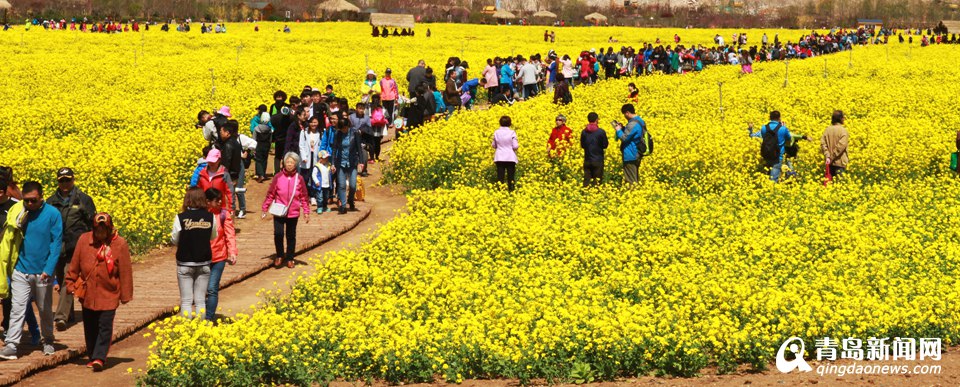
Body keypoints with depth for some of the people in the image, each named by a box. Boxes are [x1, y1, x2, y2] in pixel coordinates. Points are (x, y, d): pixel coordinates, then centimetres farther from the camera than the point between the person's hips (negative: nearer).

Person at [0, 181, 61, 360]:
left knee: (45, 310, 14)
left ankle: (48, 341, 32)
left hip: (43, 272, -1)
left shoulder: (52, 214, -8)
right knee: (17, 308, -8)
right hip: (21, 271, 1)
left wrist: (49, 269, -16)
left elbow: (56, 243, -9)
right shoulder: (19, 212, 0)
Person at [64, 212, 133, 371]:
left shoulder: (120, 244, -7)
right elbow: (75, 265, 7)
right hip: (87, 294, 3)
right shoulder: (84, 240, -2)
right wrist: (70, 285, 6)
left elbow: (125, 271, -3)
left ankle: (99, 358, -6)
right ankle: (92, 356, 24)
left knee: (105, 327, -7)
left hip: (108, 295, -3)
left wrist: (125, 295, -2)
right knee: (90, 328, 11)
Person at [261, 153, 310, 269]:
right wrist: (265, 210, 4)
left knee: (291, 236, 9)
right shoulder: (278, 177, -2)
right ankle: (279, 255, 11)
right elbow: (270, 194, 2)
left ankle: (289, 258, 24)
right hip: (279, 212, -1)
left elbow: (304, 197, 5)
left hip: (293, 212, 1)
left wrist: (306, 212, 3)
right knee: (278, 233, -11)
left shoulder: (299, 179, 0)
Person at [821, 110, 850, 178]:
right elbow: (841, 145, -19)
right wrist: (832, 157, -13)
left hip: (829, 162, 5)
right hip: (840, 162, -5)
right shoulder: (843, 130, -12)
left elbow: (823, 143, -2)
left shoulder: (828, 130, 4)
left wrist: (827, 156, -7)